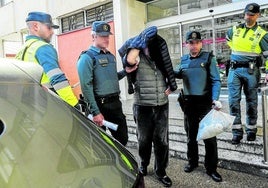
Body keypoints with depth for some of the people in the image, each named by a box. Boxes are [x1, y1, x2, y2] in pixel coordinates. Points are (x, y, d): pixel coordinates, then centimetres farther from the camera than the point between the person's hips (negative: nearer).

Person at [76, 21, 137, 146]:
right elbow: (86, 87, -16)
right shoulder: (87, 57, -9)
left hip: (115, 103, 7)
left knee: (122, 138, 14)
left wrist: (125, 71, 7)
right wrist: (95, 112, -20)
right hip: (100, 105, -7)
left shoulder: (111, 56, 15)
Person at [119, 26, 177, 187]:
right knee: (144, 139, 13)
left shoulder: (161, 57, 6)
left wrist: (170, 86, 2)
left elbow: (169, 72, 19)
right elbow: (129, 60, -31)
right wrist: (142, 40, -22)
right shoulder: (138, 58, -7)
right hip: (143, 106, -3)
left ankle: (161, 171, 24)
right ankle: (143, 164, 39)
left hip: (162, 105, 3)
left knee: (161, 140, 8)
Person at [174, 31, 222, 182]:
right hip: (189, 102, 4)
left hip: (205, 102, -4)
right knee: (191, 134, 16)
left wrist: (215, 99, -22)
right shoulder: (184, 60, 7)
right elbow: (178, 74, 21)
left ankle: (211, 168, 18)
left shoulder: (208, 58, -5)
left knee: (209, 136, 2)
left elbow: (216, 81, -9)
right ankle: (192, 161, 35)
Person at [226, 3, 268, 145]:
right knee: (233, 101, -5)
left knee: (251, 102, 7)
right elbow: (228, 38, 32)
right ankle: (237, 132, 2)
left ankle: (251, 129, 22)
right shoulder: (235, 30, 8)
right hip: (234, 70, 2)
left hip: (251, 71, -2)